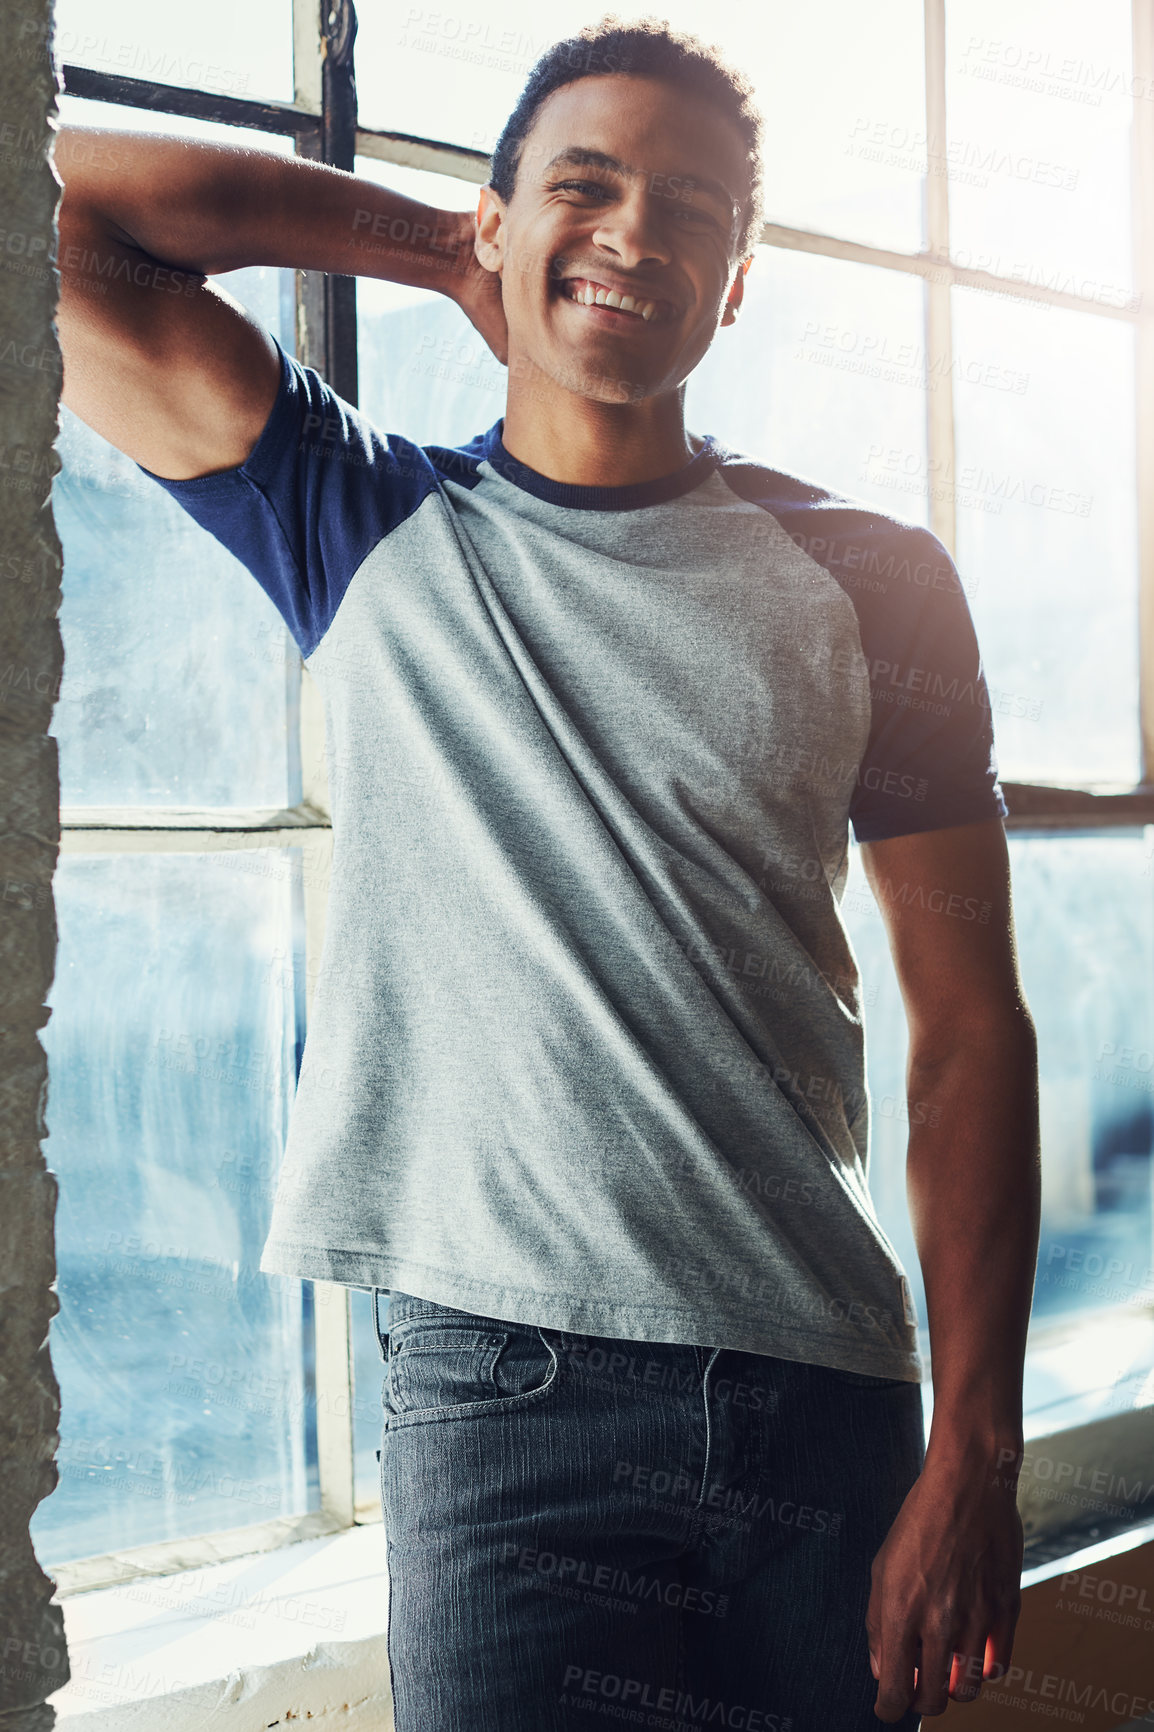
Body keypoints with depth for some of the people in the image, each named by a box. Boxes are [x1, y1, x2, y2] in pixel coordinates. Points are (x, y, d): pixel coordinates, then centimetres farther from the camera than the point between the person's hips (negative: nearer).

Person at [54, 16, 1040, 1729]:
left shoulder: (867, 580, 4)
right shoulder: (379, 528, 5)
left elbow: (971, 1027, 2)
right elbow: (50, 198, 2)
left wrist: (974, 1457, -4)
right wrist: (448, 247, 5)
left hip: (826, 1391, 1)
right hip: (501, 1389, -1)